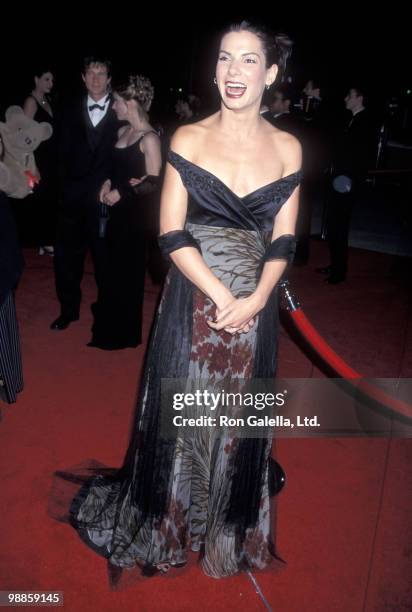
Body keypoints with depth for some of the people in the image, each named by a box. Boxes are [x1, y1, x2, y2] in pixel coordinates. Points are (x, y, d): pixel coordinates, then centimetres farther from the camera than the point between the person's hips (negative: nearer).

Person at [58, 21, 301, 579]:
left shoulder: (287, 149, 2)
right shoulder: (188, 139, -3)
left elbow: (283, 241, 0)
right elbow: (172, 235, -8)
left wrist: (255, 299, -16)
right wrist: (221, 296, -17)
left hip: (254, 309, 2)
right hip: (192, 300, -1)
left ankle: (230, 531, 42)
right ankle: (168, 528, 39)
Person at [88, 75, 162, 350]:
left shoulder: (149, 138, -13)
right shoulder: (123, 132, 11)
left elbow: (153, 183, -16)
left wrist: (121, 193, -11)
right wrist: (108, 183, 3)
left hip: (134, 214, -7)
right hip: (117, 210, 7)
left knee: (126, 269, 3)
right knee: (113, 267, 11)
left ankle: (123, 333, 20)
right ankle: (109, 325, 26)